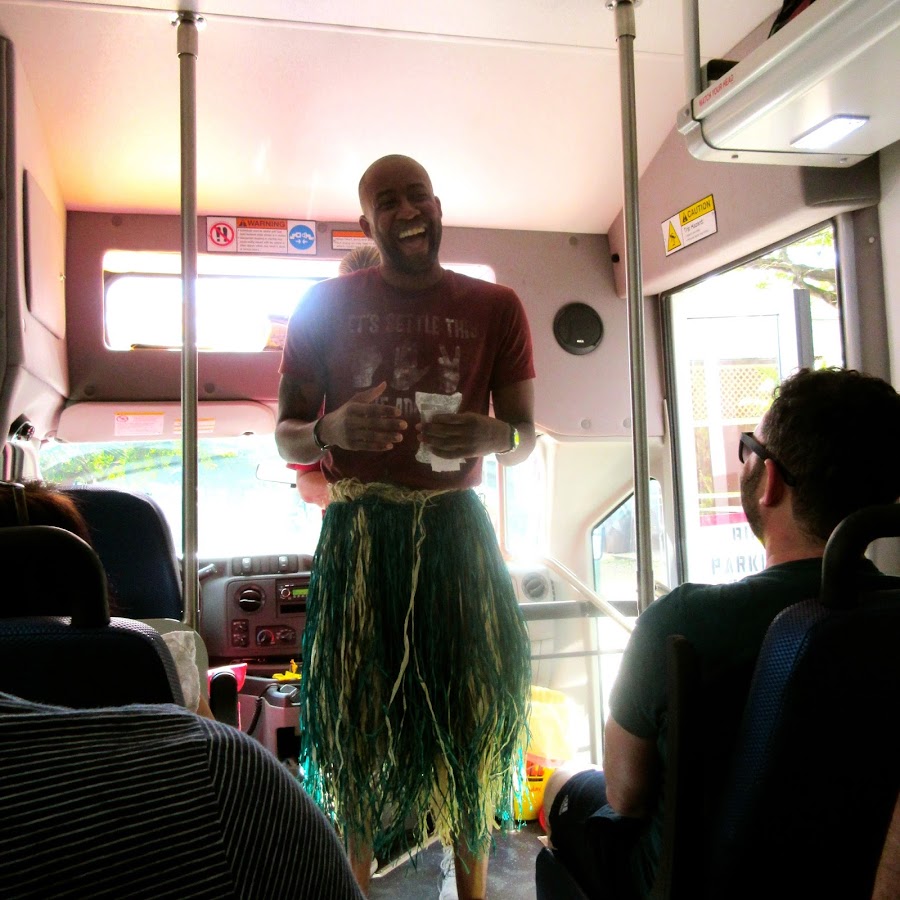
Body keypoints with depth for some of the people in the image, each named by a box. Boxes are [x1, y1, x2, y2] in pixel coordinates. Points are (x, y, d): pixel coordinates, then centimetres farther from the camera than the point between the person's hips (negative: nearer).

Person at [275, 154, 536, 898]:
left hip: (456, 526, 1)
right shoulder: (327, 305, 5)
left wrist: (492, 436, -16)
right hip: (359, 531, 0)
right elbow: (286, 436, 6)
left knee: (474, 708, 6)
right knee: (355, 712, 5)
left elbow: (526, 436, 8)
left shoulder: (495, 308, 6)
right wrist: (333, 429, -17)